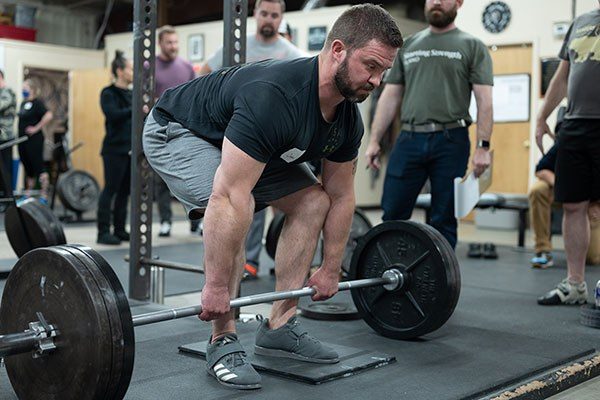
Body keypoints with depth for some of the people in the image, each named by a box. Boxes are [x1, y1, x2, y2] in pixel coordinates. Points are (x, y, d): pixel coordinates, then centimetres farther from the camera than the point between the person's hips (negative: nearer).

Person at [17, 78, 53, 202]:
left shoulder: (37, 103, -11)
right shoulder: (23, 103, 15)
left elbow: (48, 116, -25)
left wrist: (37, 128, -19)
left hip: (34, 140, -9)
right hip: (23, 140, 9)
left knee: (38, 167, -6)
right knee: (28, 168, 15)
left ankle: (44, 196, -2)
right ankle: (27, 195, 23)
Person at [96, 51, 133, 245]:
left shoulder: (131, 94, 16)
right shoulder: (108, 93, -6)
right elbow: (113, 114, -22)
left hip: (131, 148, 7)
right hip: (115, 149, -7)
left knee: (125, 191, 9)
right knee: (110, 190, -5)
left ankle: (119, 229, 16)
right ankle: (103, 232, -1)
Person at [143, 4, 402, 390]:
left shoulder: (347, 119, -13)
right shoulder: (273, 97, -40)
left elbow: (340, 196, 0)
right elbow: (230, 197, -42)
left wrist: (331, 269, 2)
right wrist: (217, 287, -39)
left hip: (249, 146, 8)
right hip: (176, 132, -8)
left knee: (313, 202, -1)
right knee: (238, 206, -32)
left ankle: (279, 326, 5)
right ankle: (224, 341, -15)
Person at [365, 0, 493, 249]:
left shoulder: (472, 47, 5)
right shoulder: (408, 46, 16)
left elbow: (484, 100, -3)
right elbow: (390, 96, 14)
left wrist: (483, 146, -12)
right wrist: (374, 141, 7)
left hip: (450, 141, -3)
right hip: (409, 140, 3)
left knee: (444, 221, 3)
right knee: (392, 215, 2)